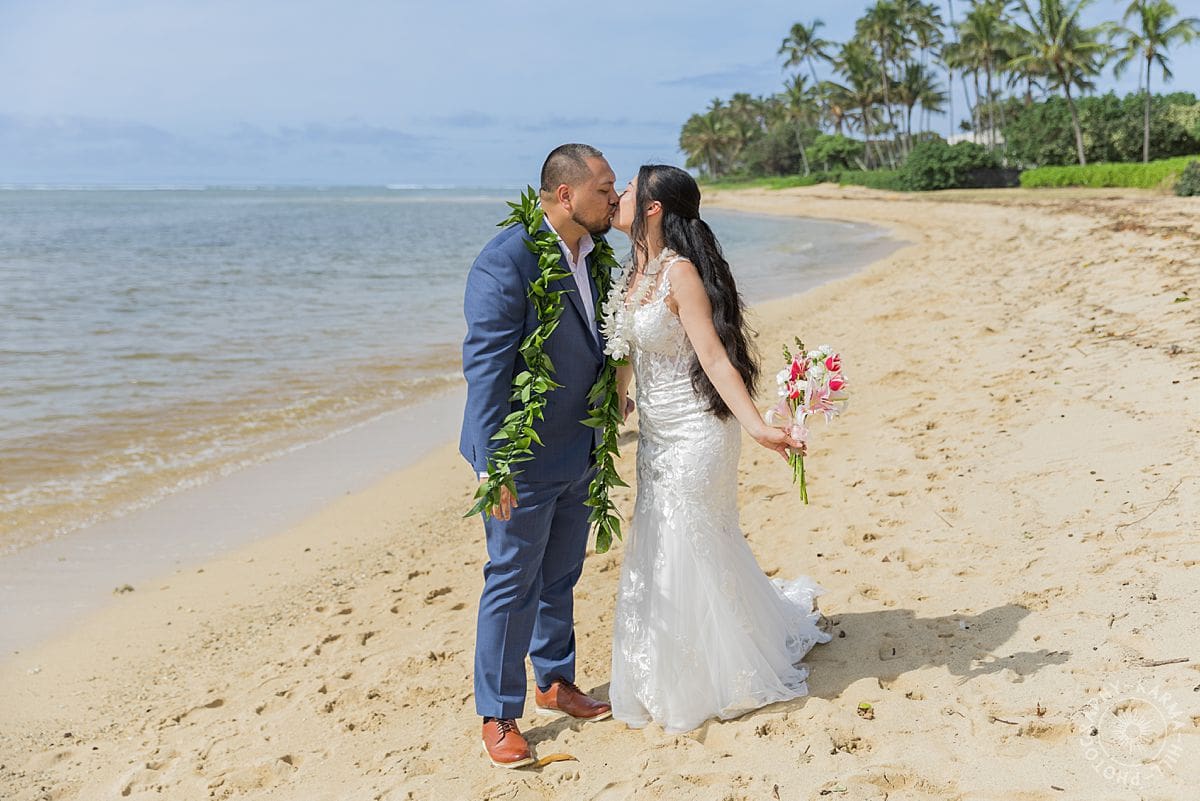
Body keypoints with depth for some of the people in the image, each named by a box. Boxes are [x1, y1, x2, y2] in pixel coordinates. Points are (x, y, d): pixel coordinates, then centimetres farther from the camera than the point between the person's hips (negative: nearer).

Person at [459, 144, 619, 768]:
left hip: (578, 455, 8)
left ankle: (556, 681, 39)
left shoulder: (589, 255, 6)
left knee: (561, 577, 21)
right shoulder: (506, 261, -20)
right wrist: (493, 464, -26)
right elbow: (485, 368, -23)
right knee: (513, 585, 4)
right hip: (524, 460, -8)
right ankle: (499, 717, 18)